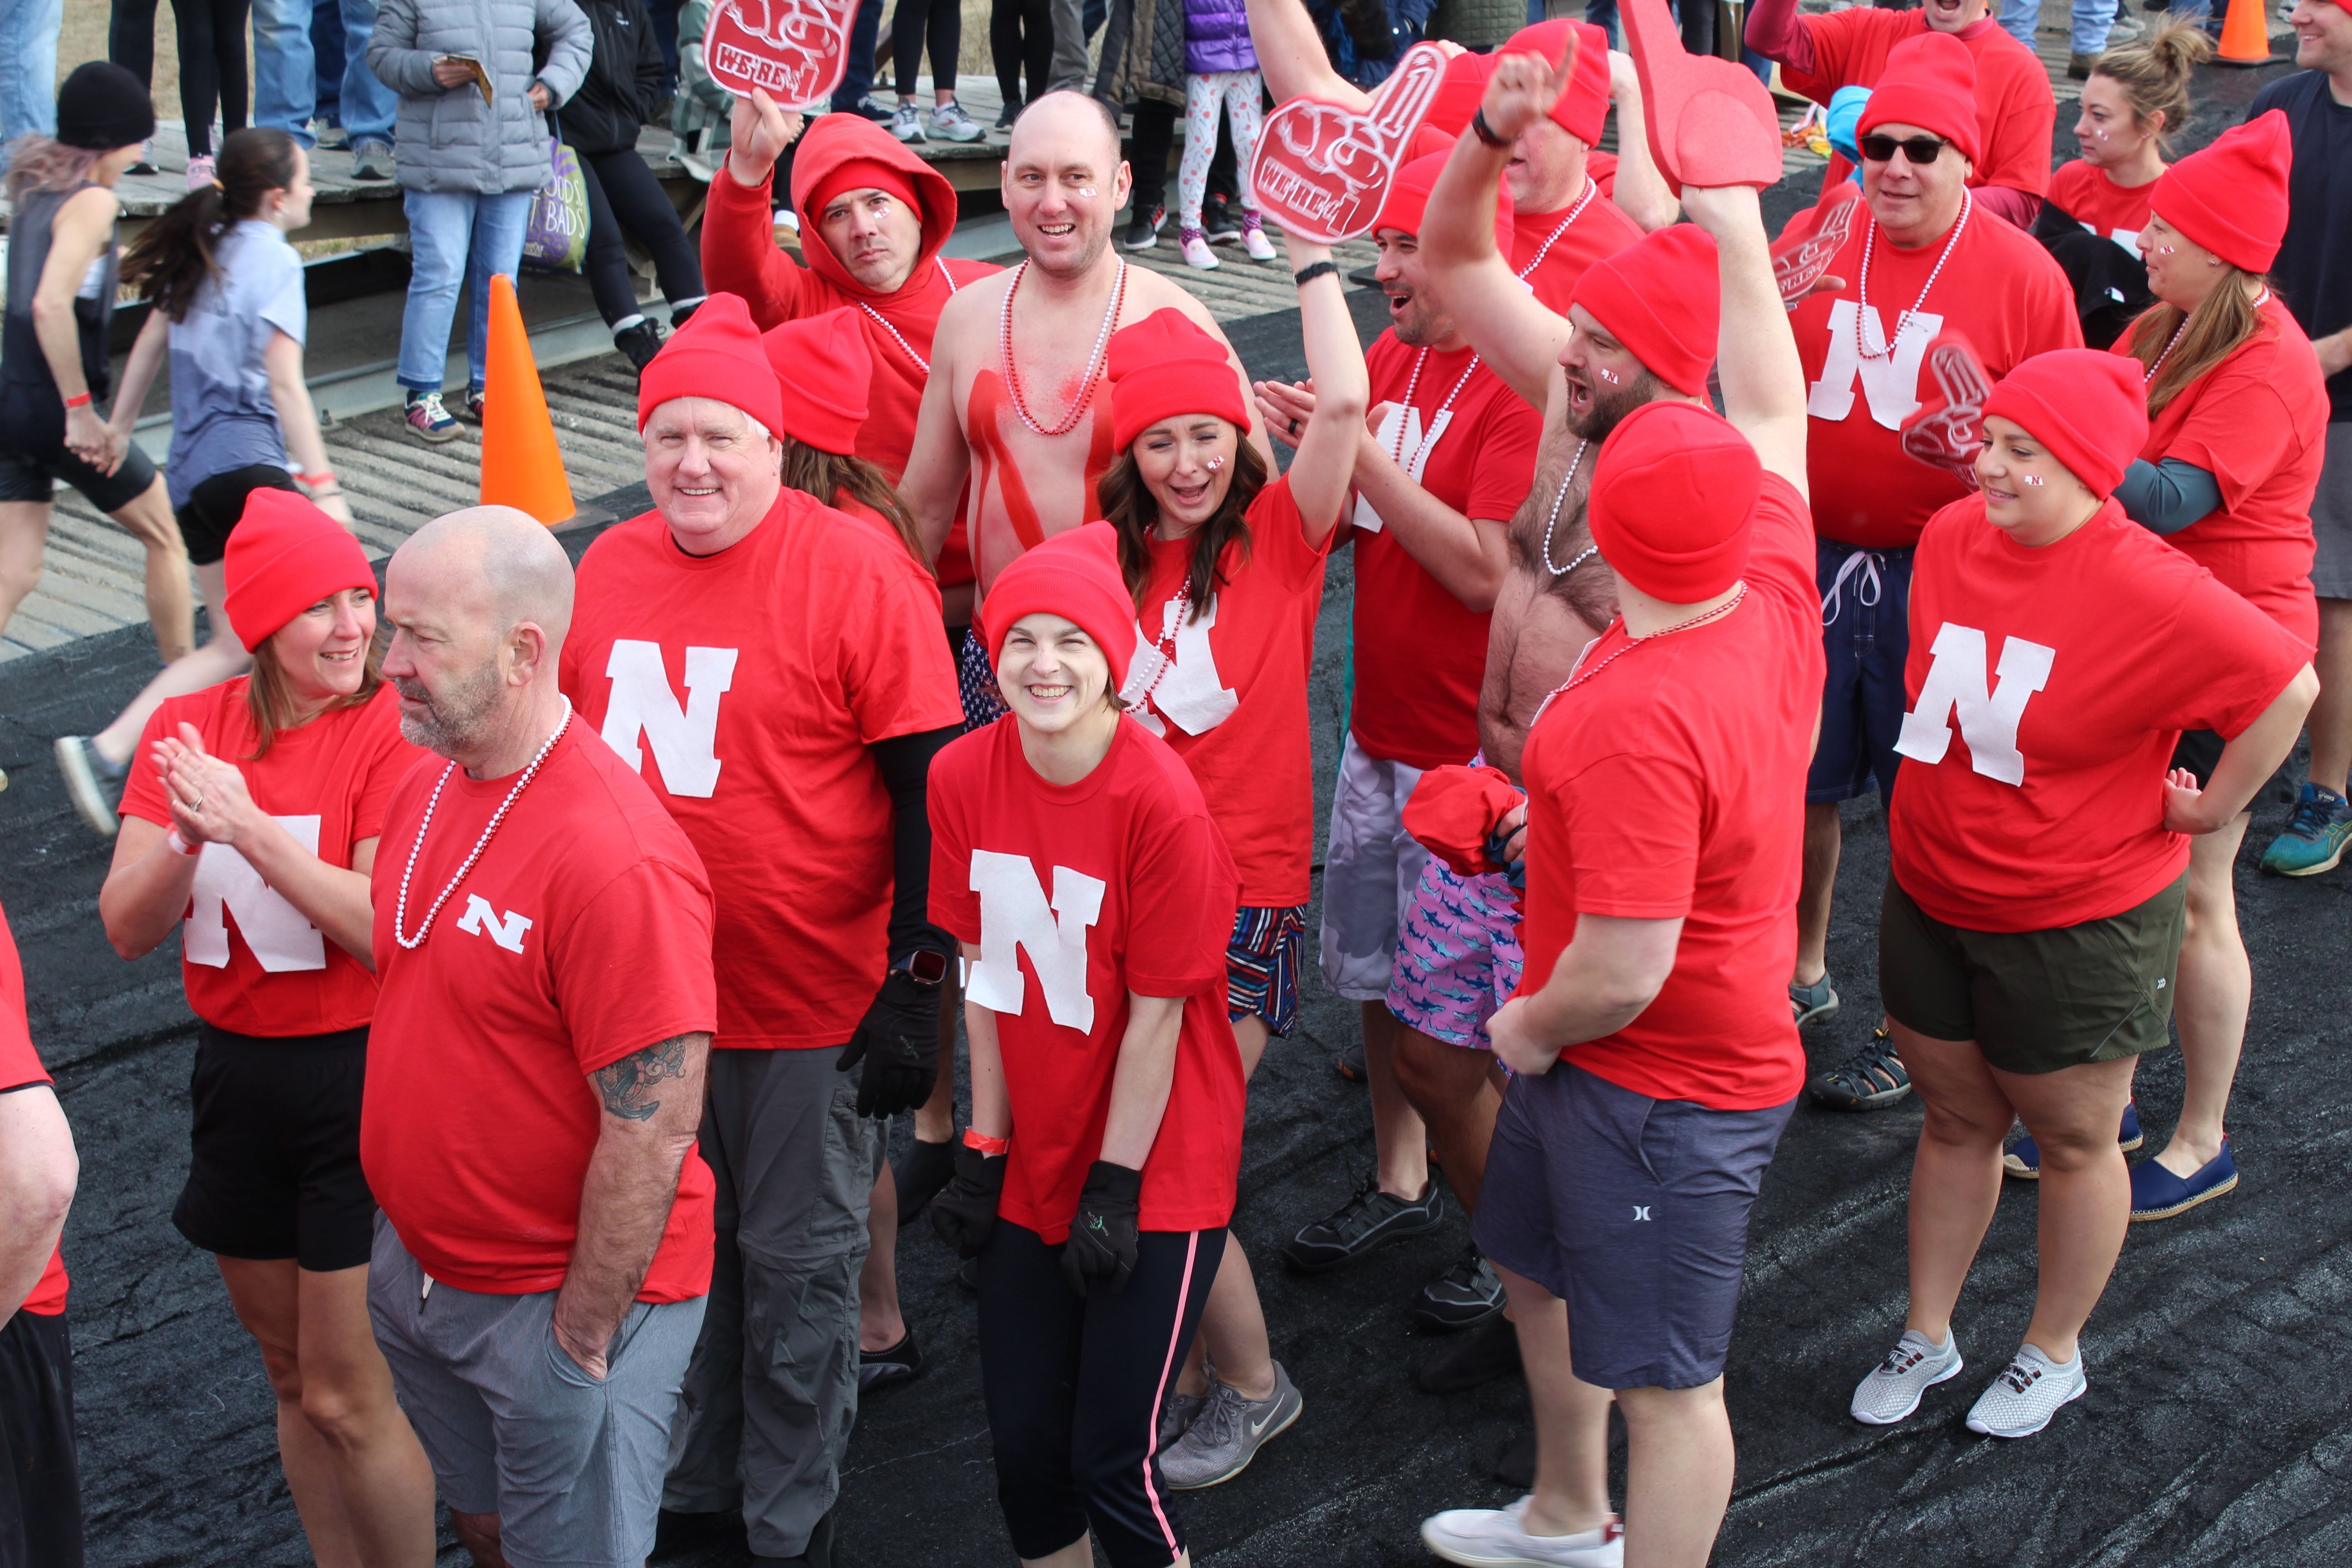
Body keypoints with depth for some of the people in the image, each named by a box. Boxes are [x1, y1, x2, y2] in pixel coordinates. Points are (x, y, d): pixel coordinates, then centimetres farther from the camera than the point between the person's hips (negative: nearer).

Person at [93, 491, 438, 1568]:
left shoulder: (393, 732, -14)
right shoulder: (187, 730, 1)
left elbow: (390, 934, -22)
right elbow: (128, 929, -4)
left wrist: (252, 829, -28)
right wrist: (184, 839, -23)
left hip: (357, 1072, -5)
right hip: (236, 1069, 6)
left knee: (347, 1396, 0)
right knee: (291, 1376, 18)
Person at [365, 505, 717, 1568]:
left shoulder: (618, 861, -29)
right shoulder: (426, 789, 0)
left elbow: (654, 1132, -26)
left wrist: (580, 1339, -18)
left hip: (560, 1299, -8)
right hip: (420, 1263, 8)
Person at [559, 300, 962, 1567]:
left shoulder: (858, 574, -14)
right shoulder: (608, 569, 3)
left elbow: (930, 792, -13)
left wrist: (914, 987, -15)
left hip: (814, 1003, -5)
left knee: (797, 1264, 10)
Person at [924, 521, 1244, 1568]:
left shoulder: (1161, 802, -20)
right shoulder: (962, 778, -5)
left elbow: (1156, 1011, -15)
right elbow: (985, 973, 2)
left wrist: (1116, 1186, -11)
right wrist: (984, 1151, 3)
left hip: (1156, 1170, -4)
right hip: (1034, 1166, 5)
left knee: (1110, 1462, -1)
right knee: (1023, 1446, 9)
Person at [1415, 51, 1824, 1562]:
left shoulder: (1636, 718, -34)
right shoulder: (1777, 596, -10)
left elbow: (1623, 970, -33)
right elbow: (1774, 408, 5)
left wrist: (1534, 1027, -12)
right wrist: (1739, 231, 11)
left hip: (1667, 1087, -10)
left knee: (1664, 1375, 6)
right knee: (1541, 1268, 29)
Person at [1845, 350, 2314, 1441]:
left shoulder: (2149, 592, -25)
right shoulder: (1951, 537, -5)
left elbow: (2289, 685, -18)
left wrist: (2211, 807, -11)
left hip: (2079, 919, -5)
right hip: (1931, 896, 5)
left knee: (2071, 1142, 15)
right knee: (1954, 1119, 20)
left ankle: (2054, 1353, 34)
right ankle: (1927, 1336, 35)